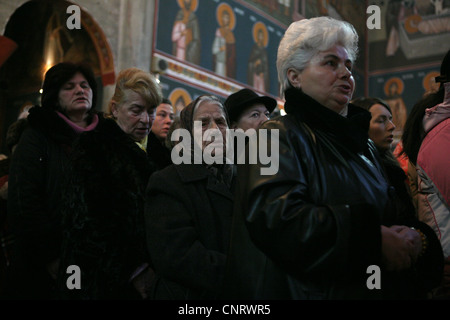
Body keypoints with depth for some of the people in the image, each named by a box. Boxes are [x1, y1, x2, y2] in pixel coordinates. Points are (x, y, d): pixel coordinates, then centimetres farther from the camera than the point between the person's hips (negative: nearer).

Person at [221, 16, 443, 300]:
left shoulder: (363, 145, 15)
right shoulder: (280, 136, -9)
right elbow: (276, 217, -25)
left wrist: (415, 238, -11)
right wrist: (374, 238, -24)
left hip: (376, 289, 8)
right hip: (308, 290, -7)